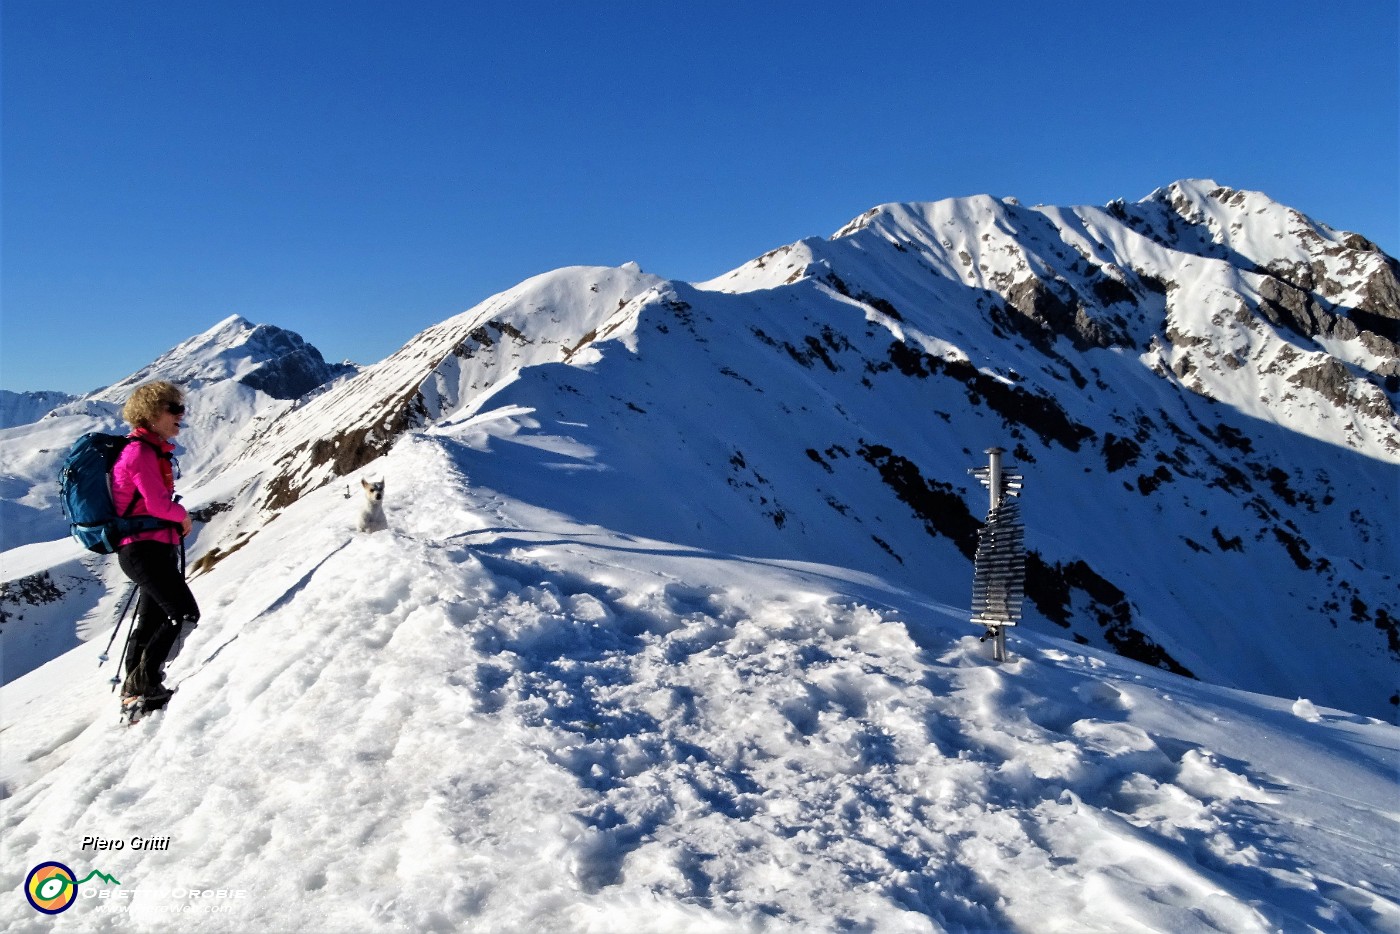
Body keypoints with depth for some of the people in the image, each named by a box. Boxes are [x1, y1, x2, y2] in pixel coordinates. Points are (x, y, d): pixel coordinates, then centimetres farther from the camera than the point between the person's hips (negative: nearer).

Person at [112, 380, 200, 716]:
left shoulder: (153, 450, 15)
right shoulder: (141, 451, -15)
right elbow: (158, 504, -20)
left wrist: (176, 519, 5)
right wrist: (183, 516, -1)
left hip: (156, 547, 10)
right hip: (145, 549, -10)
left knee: (153, 619, 17)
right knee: (185, 614, -12)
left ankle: (134, 691, 27)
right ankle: (143, 686, -6)